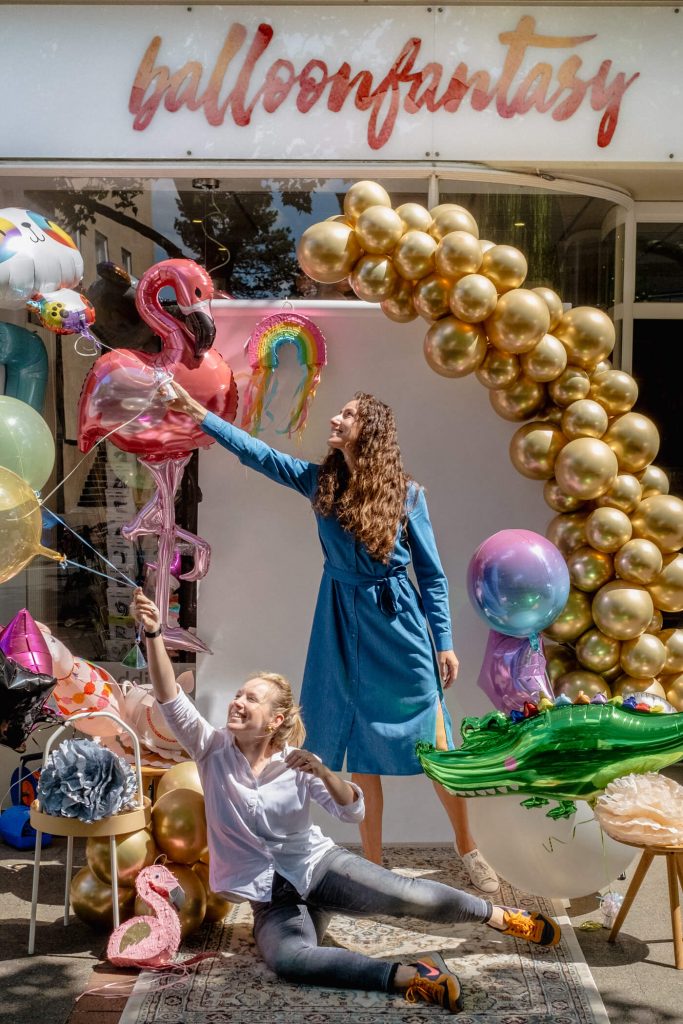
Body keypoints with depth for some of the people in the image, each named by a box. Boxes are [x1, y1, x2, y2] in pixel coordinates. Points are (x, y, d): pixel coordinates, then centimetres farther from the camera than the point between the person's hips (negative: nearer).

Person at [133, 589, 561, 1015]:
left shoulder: (295, 763, -7)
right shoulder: (213, 751, -7)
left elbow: (354, 811, -14)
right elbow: (171, 699, -23)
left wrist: (323, 772, -33)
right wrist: (154, 634, -36)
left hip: (319, 864, 0)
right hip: (272, 898, 0)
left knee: (406, 894, -21)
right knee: (286, 957, -35)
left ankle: (503, 917, 3)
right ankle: (408, 976, -35)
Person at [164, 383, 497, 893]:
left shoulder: (406, 493, -5)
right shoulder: (320, 481, 2)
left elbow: (432, 573, -2)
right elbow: (256, 452, 0)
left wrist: (445, 642, -3)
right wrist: (197, 411, -6)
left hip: (399, 626, -2)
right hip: (343, 626, 3)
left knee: (434, 745, 3)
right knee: (362, 753, 10)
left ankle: (468, 848, 24)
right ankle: (374, 863, 24)